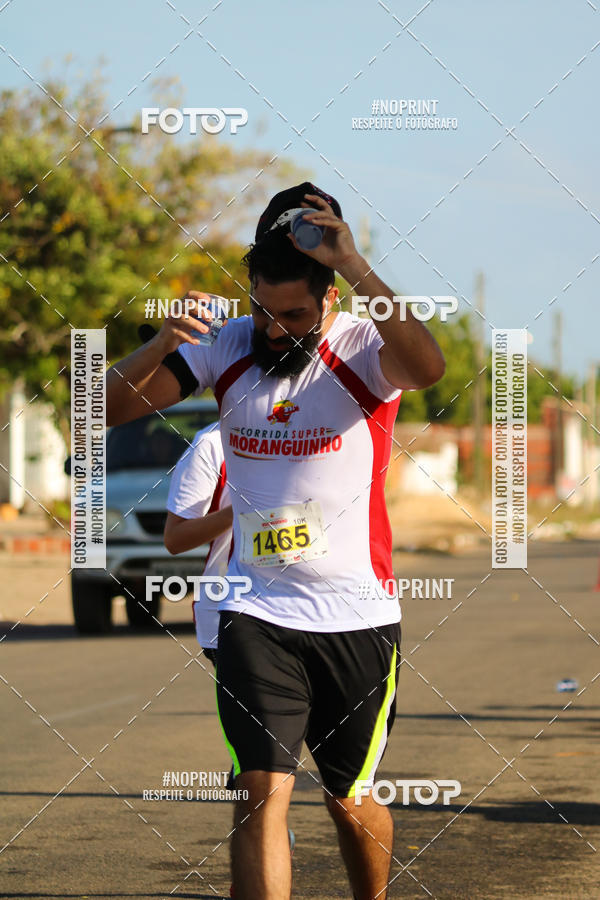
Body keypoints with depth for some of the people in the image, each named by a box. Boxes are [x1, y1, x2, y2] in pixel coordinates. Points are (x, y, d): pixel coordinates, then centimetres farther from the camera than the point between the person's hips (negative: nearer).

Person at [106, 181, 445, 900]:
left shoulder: (364, 347, -9)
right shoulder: (228, 348, 2)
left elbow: (427, 366, -34)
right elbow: (109, 405, -2)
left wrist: (354, 266, -36)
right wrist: (163, 343, -22)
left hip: (357, 617, -2)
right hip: (257, 616, 2)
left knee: (352, 801, 13)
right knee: (262, 791, -12)